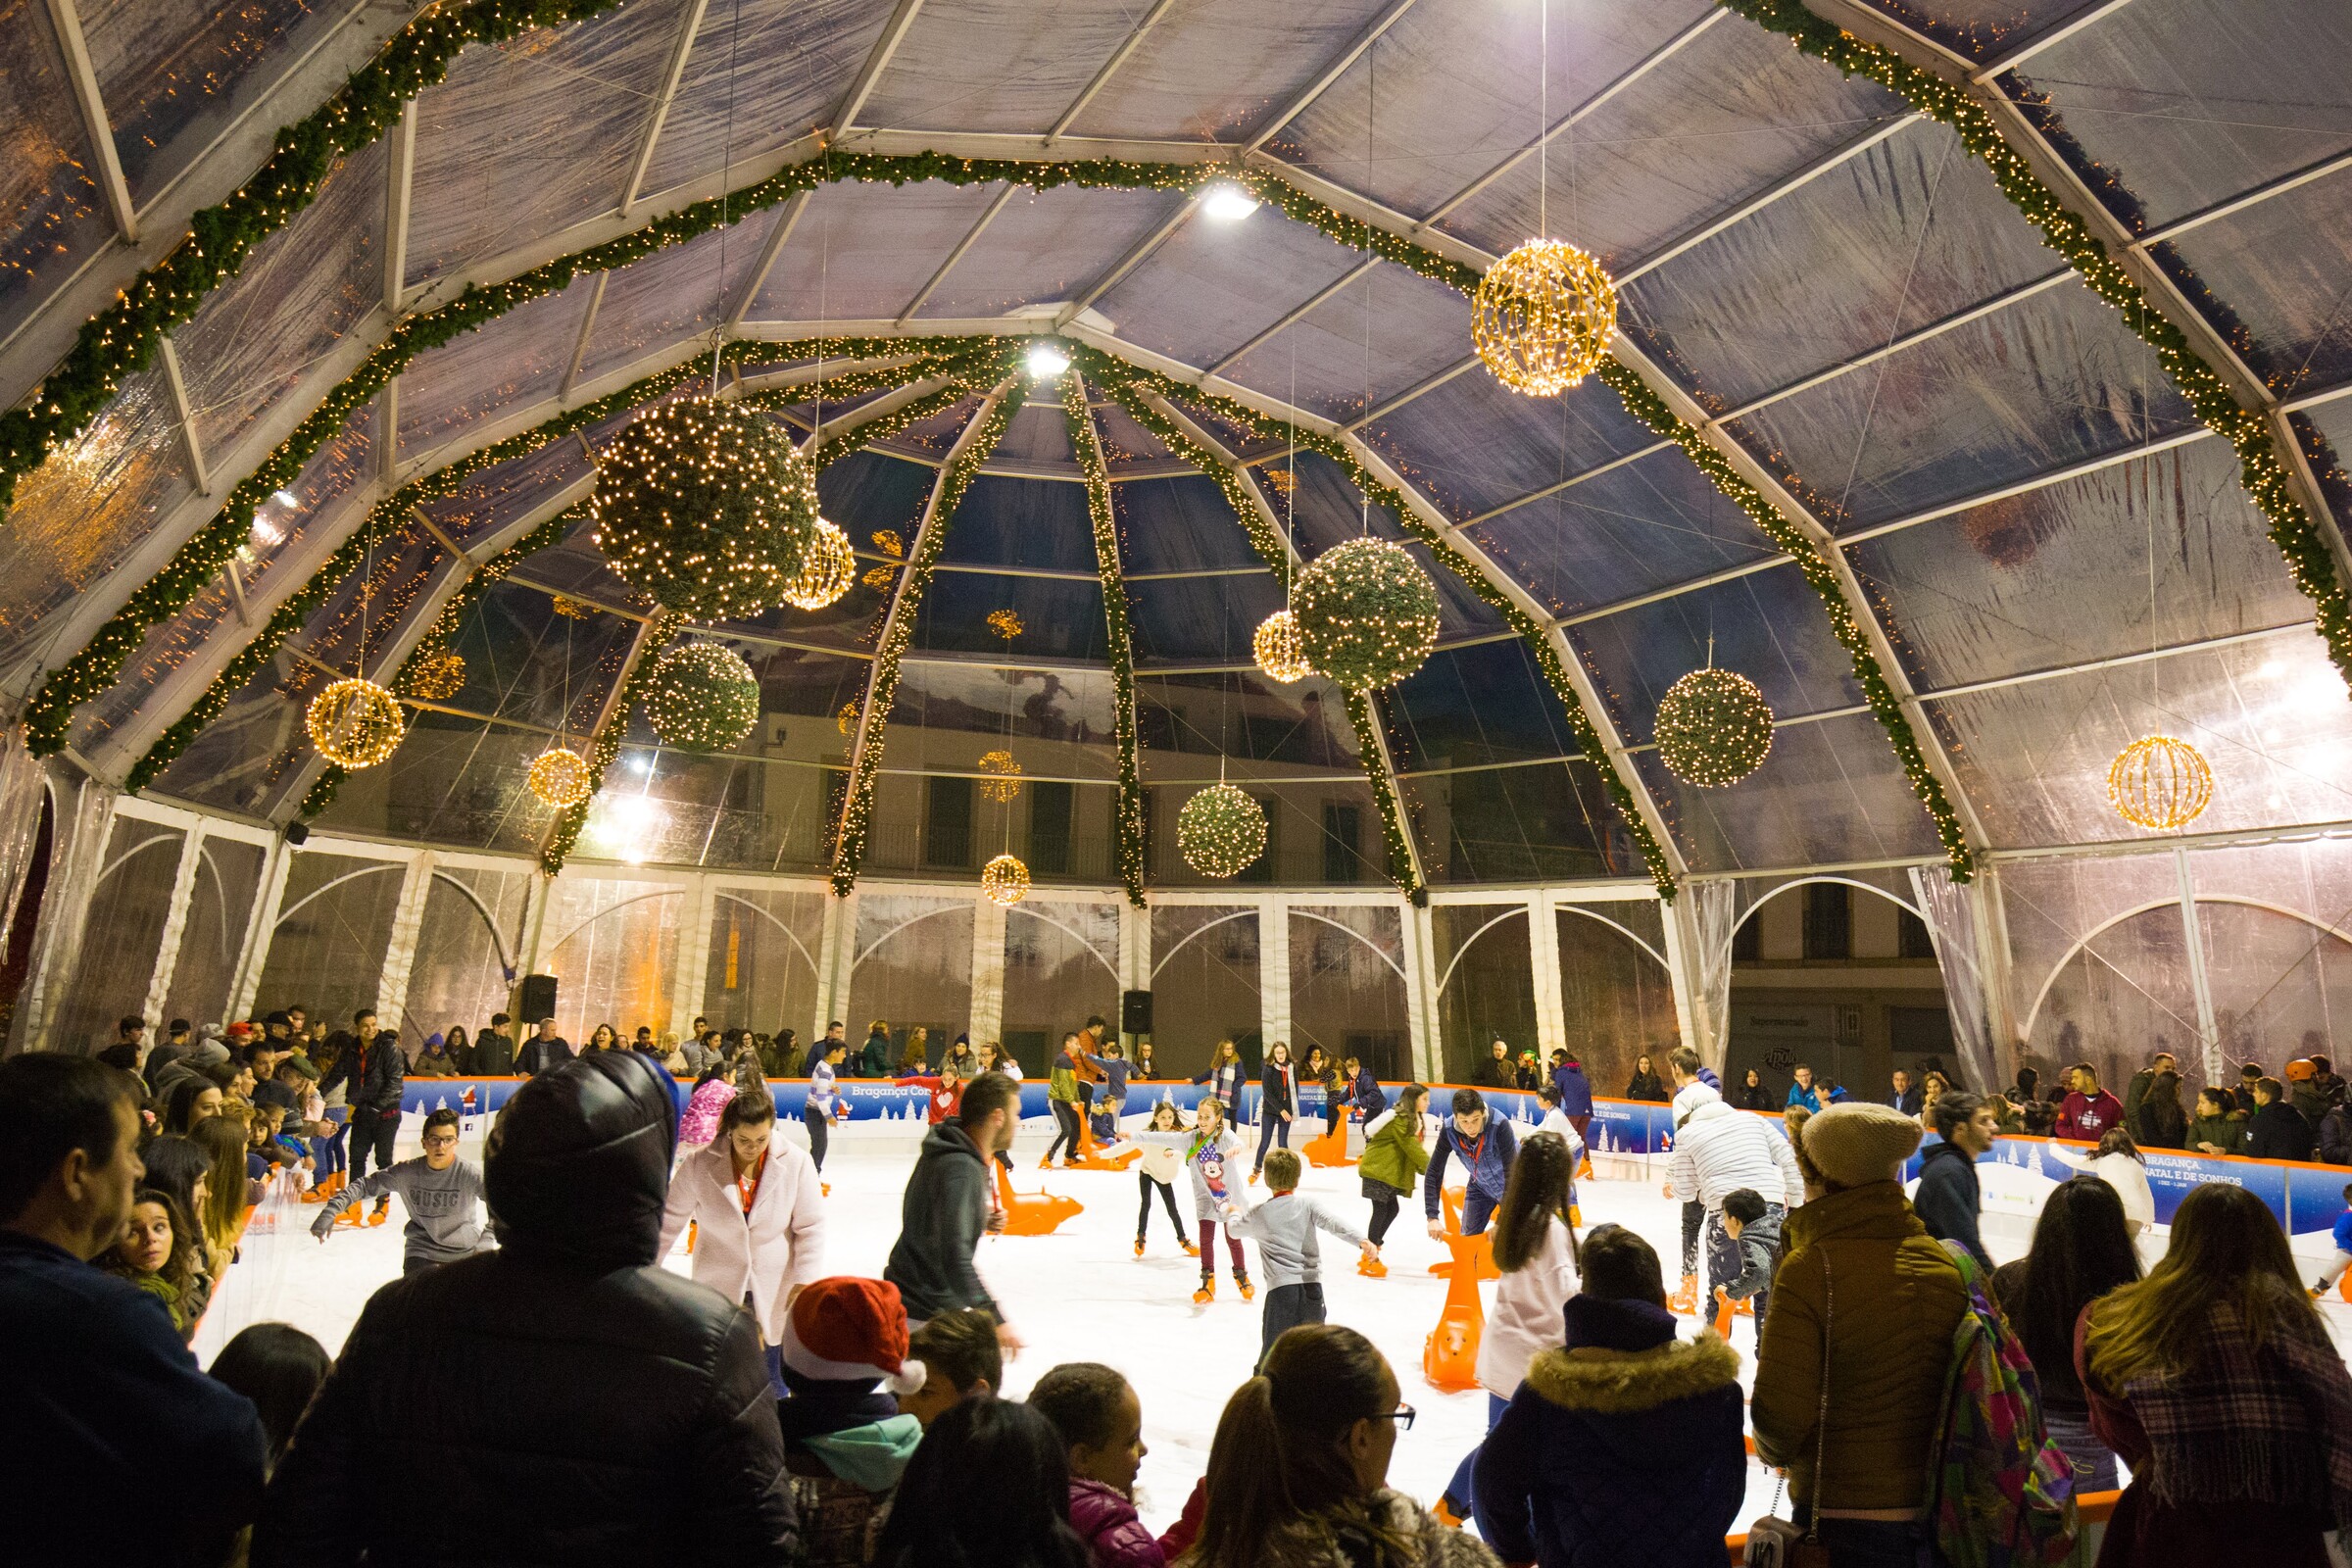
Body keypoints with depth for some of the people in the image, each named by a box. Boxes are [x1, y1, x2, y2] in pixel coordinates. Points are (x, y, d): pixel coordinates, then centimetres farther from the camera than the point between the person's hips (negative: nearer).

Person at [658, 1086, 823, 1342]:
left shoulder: (797, 1163, -15)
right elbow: (670, 1219, -2)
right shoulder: (699, 1165, -15)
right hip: (718, 1286, 0)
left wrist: (803, 1283, -8)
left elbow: (810, 1228, -7)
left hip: (775, 1289, 0)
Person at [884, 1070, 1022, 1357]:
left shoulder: (952, 1153, 3)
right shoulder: (960, 1170, -27)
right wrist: (994, 1317, -32)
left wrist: (983, 1220, 2)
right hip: (924, 1316, -10)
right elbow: (954, 1257, -34)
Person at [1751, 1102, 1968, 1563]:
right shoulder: (1944, 1264, -4)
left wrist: (1774, 1449, 3)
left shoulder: (1808, 1269, -22)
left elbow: (1781, 1414, -20)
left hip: (1842, 1523, -6)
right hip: (1938, 1516, 6)